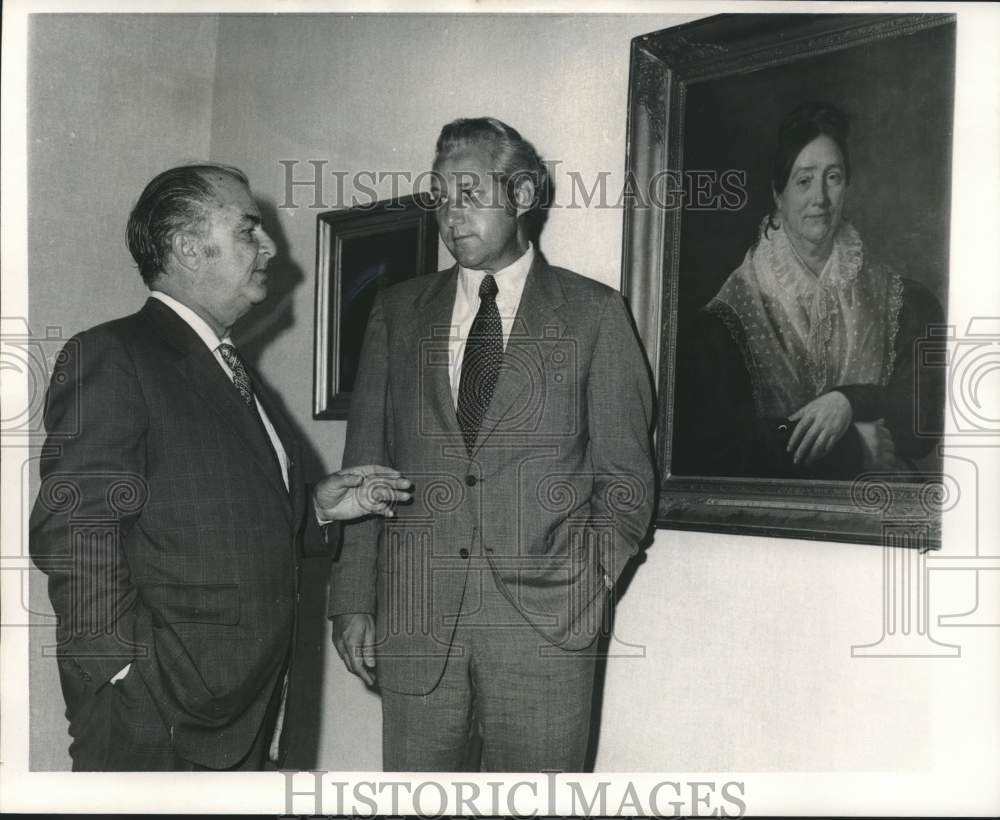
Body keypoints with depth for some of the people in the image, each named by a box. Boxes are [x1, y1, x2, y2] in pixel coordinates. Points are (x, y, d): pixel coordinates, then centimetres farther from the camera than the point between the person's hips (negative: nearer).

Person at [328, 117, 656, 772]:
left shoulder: (593, 312, 5)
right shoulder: (398, 312, 12)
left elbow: (625, 469, 7)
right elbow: (365, 466, 10)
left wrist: (600, 562, -7)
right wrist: (353, 600, 5)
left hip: (545, 616, -2)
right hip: (414, 614, 2)